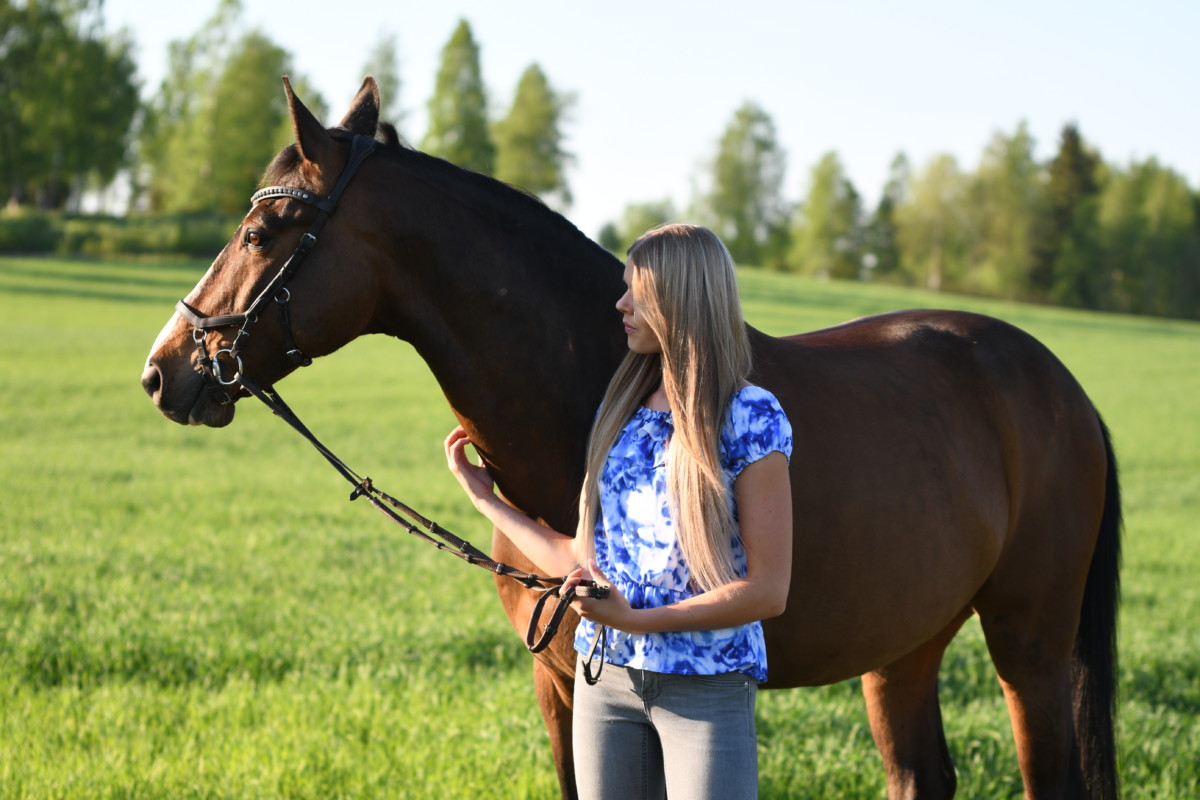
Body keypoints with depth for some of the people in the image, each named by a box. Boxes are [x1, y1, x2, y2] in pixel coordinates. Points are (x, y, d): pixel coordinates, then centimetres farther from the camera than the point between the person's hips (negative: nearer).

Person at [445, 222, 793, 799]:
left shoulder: (751, 420, -11)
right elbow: (587, 559, 9)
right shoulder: (619, 410, 7)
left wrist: (636, 620, -19)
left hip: (707, 687, -5)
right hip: (605, 676, 5)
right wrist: (487, 501, 15)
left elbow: (768, 591, -14)